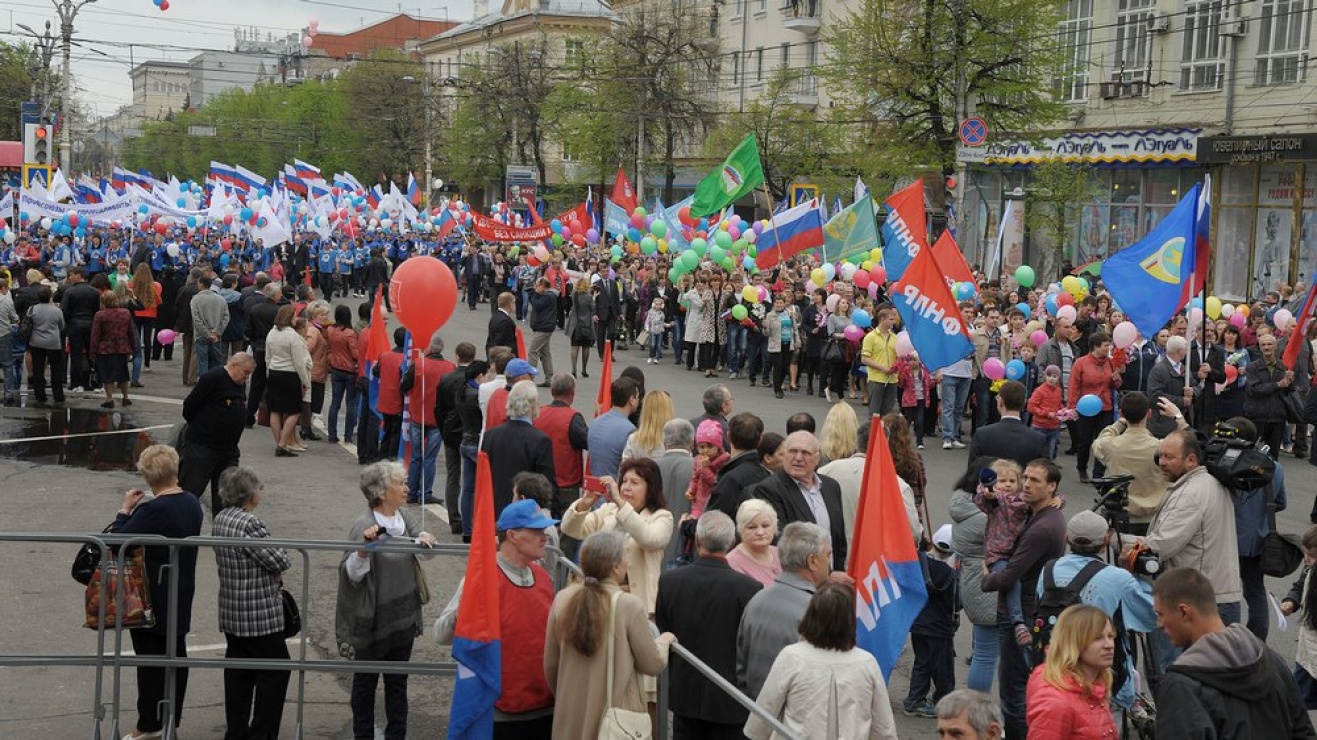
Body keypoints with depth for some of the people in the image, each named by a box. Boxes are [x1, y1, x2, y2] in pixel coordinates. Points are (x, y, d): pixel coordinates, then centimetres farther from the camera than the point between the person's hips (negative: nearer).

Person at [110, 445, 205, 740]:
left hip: (152, 597, -7)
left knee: (150, 657, 2)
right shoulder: (192, 504, 2)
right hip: (181, 595, 8)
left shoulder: (153, 510, -24)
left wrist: (124, 511, -6)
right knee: (175, 653, 15)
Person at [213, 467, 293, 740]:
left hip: (231, 612, 9)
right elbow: (279, 560, -21)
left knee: (238, 671, 16)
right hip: (259, 614, -9)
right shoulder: (249, 524, -24)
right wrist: (277, 572, 3)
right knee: (275, 671, 3)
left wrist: (271, 572, 3)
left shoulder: (220, 519, 5)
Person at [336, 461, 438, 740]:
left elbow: (425, 551, -1)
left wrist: (425, 539, -22)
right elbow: (352, 574, -19)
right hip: (373, 620, -6)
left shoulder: (406, 516, 1)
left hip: (403, 617, 6)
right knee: (366, 681, 12)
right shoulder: (364, 525, -18)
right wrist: (364, 549, -37)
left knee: (398, 681, 16)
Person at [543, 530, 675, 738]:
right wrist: (664, 640, 13)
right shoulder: (629, 604, -17)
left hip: (572, 718, 4)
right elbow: (653, 665, -7)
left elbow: (550, 666, 5)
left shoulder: (562, 600, -4)